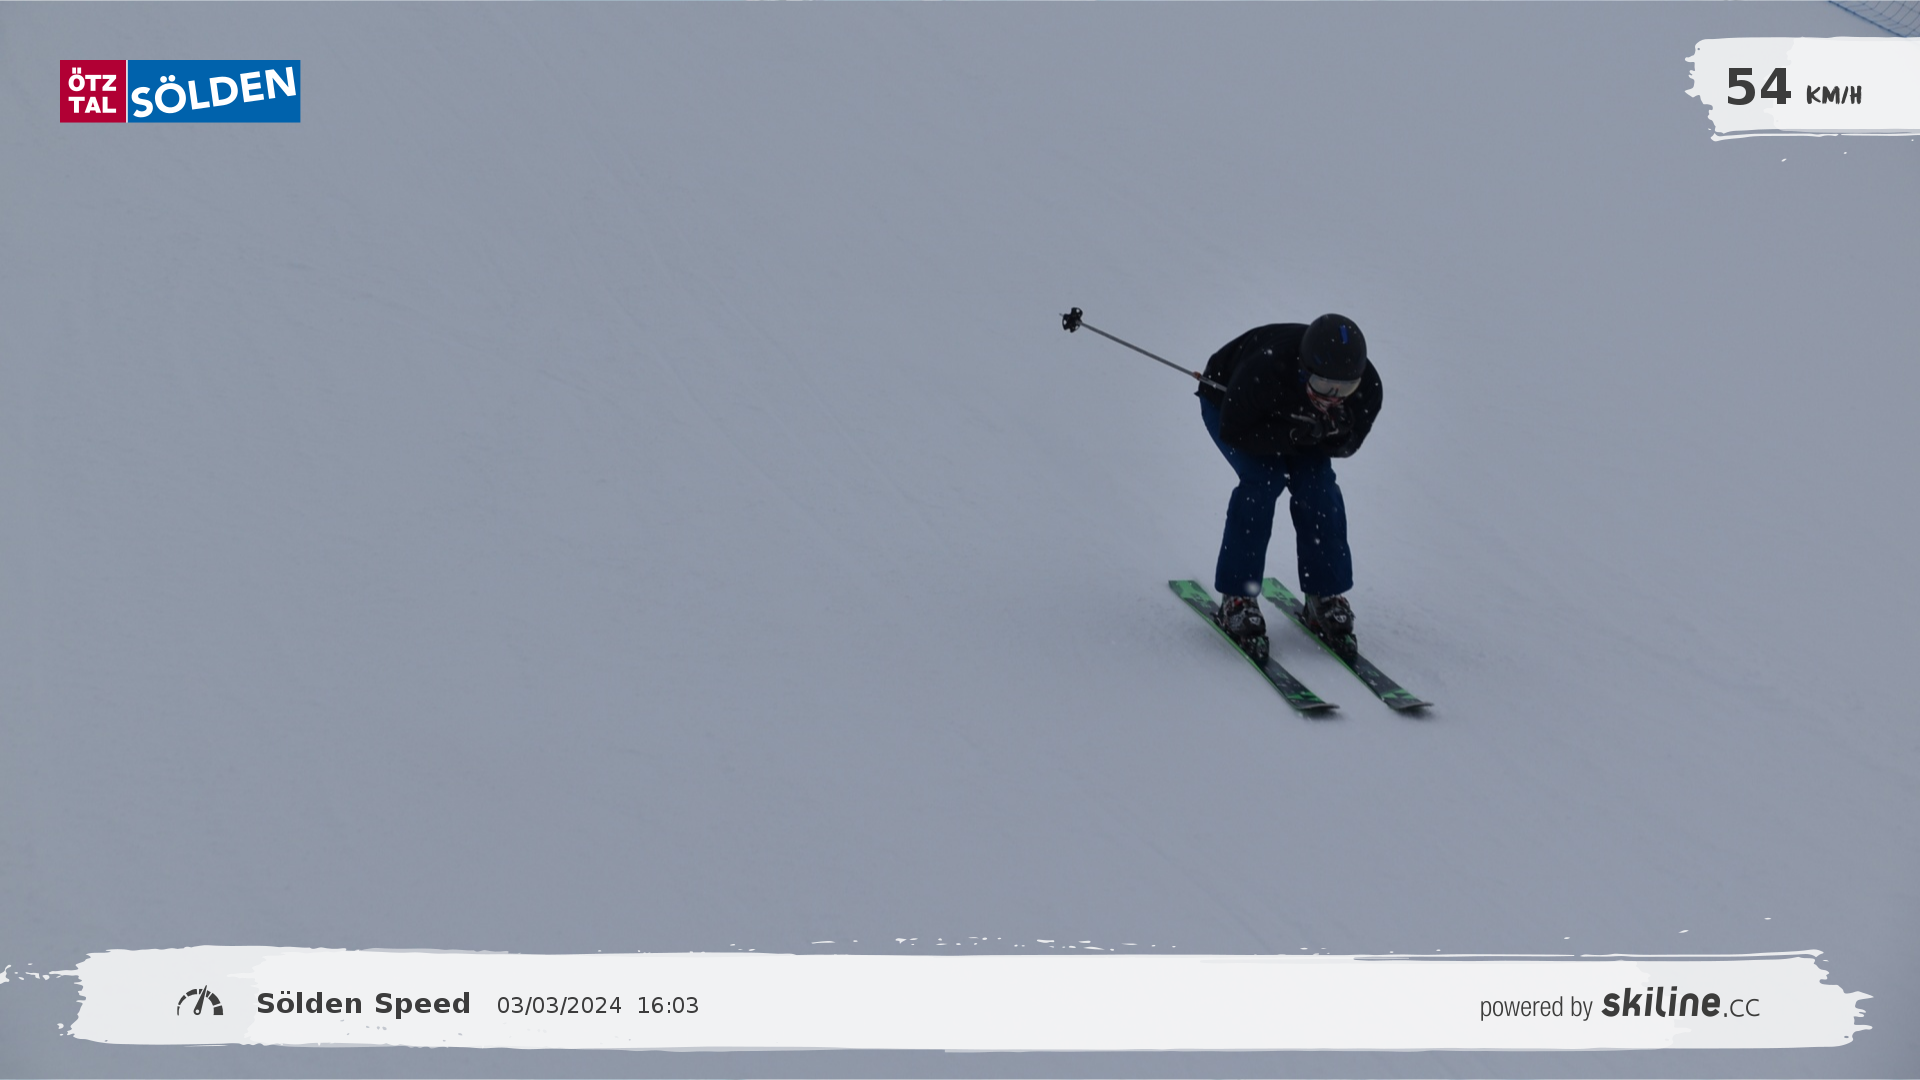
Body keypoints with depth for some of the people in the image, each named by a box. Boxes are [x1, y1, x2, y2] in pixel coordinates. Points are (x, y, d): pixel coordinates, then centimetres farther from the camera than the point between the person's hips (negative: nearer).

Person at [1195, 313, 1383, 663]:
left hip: (1295, 420, 4)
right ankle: (1237, 599, -15)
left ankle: (1326, 597, -3)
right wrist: (1291, 435, -45)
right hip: (1226, 402, -4)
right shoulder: (1263, 371, -46)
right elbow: (1233, 431, -32)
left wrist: (1334, 433, -40)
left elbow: (1347, 446, -15)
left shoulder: (1367, 388, -31)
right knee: (1264, 478, -24)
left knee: (1318, 483, -16)